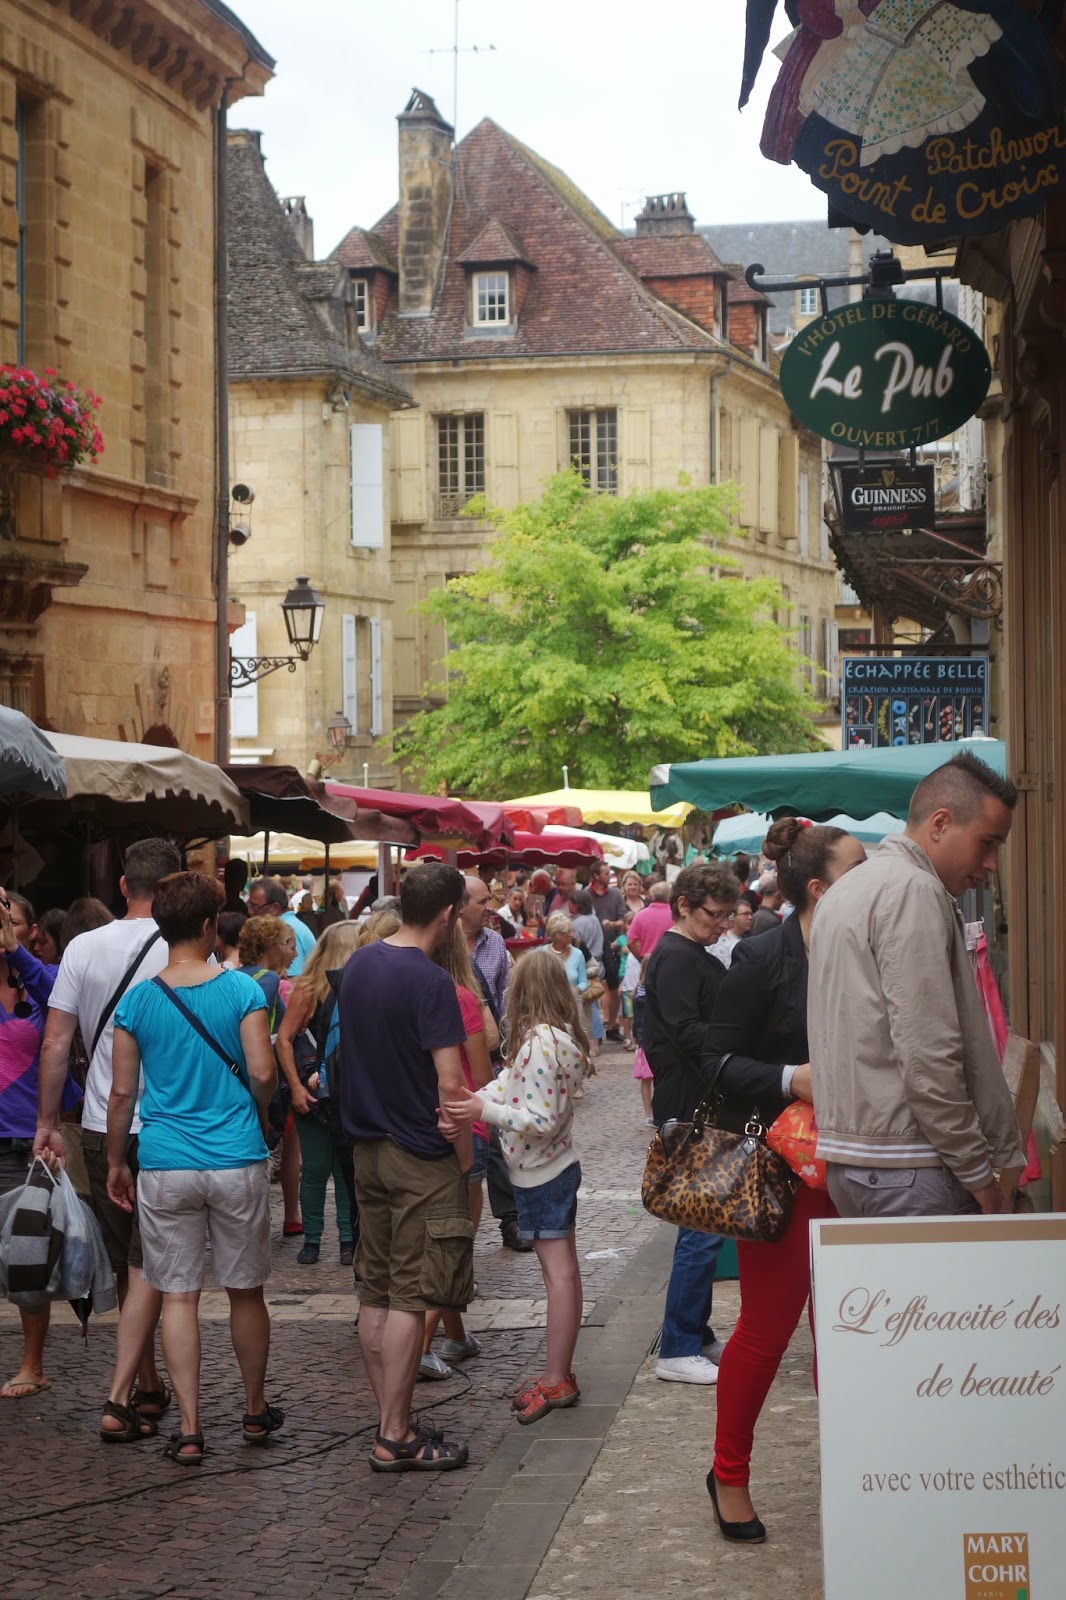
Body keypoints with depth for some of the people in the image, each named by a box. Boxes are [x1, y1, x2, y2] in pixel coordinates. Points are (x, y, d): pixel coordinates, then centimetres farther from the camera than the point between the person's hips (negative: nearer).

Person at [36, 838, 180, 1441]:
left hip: (101, 1131, 4)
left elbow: (56, 1043, 1)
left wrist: (47, 1123, 9)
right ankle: (121, 1401, -7)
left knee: (125, 1263, 16)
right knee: (148, 1268, 1)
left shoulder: (84, 948, 0)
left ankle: (148, 1386, 27)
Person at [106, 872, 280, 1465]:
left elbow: (122, 1092, 1)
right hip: (237, 1163, 0)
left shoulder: (138, 1000, -2)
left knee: (179, 1296, 5)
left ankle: (190, 1429, 3)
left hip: (165, 1166, 1)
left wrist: (116, 1162, 12)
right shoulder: (241, 990, -6)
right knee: (246, 1292, 13)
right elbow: (263, 1072, -10)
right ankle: (256, 1411, 27)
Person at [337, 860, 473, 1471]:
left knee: (376, 1292, 12)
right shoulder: (429, 981, -19)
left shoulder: (359, 963, 6)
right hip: (422, 1157, -8)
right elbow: (450, 1084, -20)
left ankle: (395, 1421, 20)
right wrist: (465, 1156, -8)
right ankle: (395, 1439, 1)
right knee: (410, 1297, -3)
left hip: (368, 1146, 8)